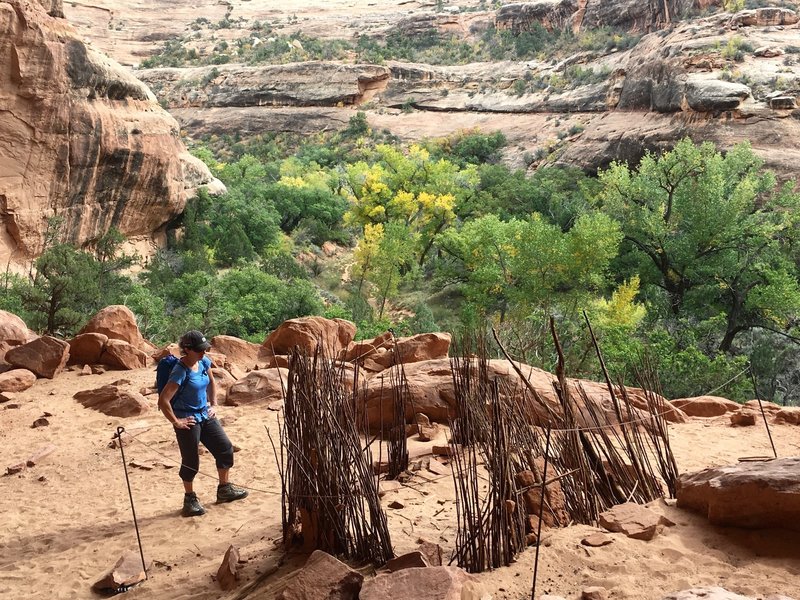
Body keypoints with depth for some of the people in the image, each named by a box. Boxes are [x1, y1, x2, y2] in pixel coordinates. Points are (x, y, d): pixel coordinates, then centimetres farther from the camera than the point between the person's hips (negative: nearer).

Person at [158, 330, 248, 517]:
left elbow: (211, 383, 20)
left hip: (205, 415, 8)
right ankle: (190, 500, 22)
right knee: (191, 461, 3)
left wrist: (213, 404, 13)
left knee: (225, 448, 11)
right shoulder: (180, 372, -24)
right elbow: (163, 400, -28)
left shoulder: (204, 362, 0)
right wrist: (176, 422, -21)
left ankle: (224, 489, 27)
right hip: (188, 420, -8)